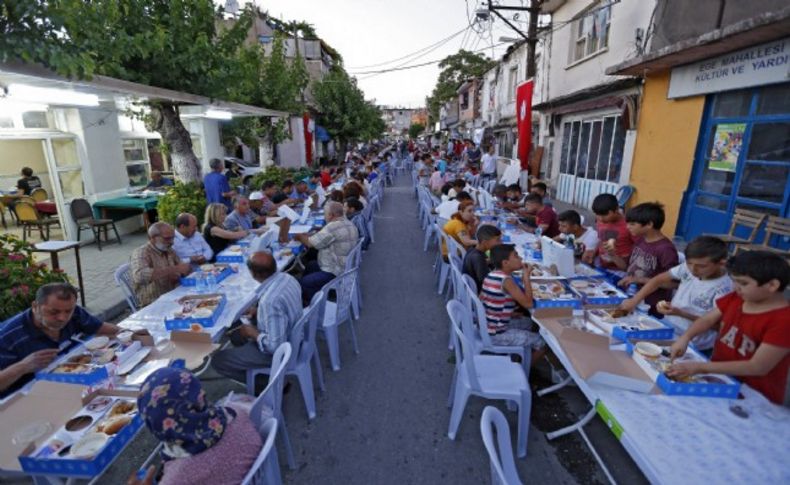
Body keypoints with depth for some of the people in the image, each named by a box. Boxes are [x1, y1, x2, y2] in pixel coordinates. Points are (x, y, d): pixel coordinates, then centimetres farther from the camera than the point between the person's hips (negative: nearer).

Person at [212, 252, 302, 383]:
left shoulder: (270, 300, -36)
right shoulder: (287, 278, -9)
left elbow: (275, 345, -30)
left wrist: (252, 333, -15)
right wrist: (259, 312, 5)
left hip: (279, 350, -8)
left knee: (218, 360, 2)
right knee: (236, 330, 24)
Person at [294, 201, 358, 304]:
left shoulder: (333, 227, -26)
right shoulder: (349, 223, 5)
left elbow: (310, 243, -18)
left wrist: (300, 237, 3)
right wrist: (307, 236, 7)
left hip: (335, 273, -11)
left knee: (302, 283, -8)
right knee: (309, 266, 26)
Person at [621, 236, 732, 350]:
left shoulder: (724, 288, -19)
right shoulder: (688, 268, -5)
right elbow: (659, 280, 4)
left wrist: (680, 313, -26)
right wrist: (634, 301, -6)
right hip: (667, 326, 6)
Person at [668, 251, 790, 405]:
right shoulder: (734, 299, -3)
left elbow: (758, 367, -24)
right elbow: (707, 319, 6)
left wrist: (700, 367, -29)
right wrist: (684, 338, -14)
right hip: (720, 377, 6)